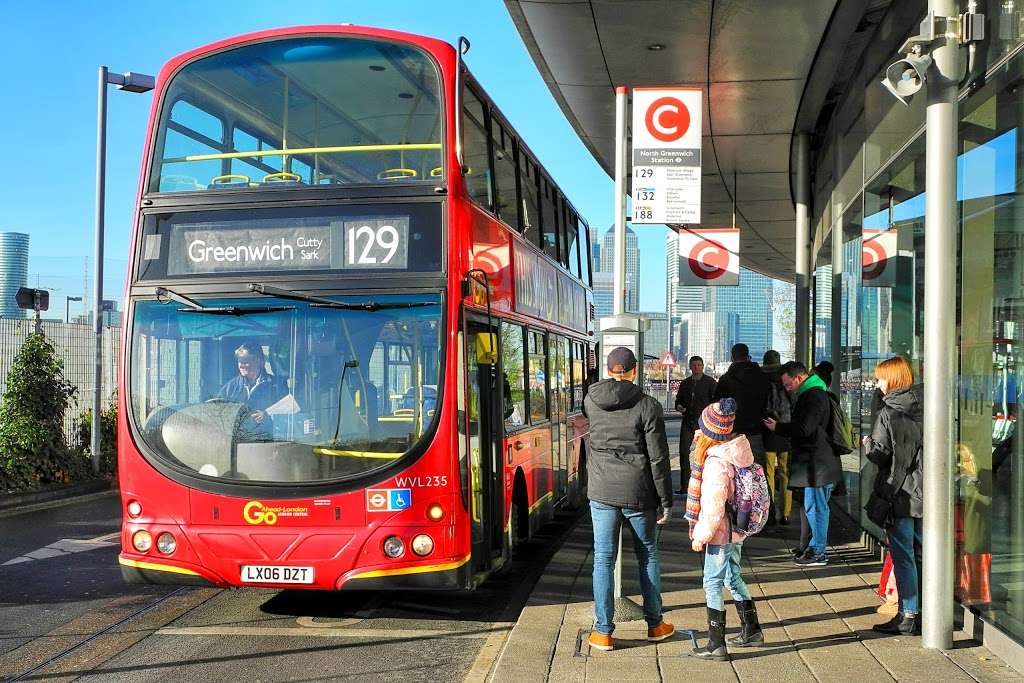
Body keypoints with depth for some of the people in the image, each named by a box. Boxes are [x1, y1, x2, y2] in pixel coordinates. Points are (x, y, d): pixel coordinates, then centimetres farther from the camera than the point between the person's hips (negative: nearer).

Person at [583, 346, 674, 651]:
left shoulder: (591, 400, -2)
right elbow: (658, 458, -9)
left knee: (603, 559, 6)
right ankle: (655, 624, 27)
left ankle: (603, 632, 7)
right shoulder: (648, 406, -10)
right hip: (638, 493, -1)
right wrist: (666, 501, -2)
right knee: (648, 557, 15)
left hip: (601, 491, 2)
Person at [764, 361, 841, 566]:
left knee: (815, 506, -4)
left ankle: (818, 552, 1)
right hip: (815, 462, 11)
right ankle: (816, 546, 24)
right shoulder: (810, 394, 18)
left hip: (817, 463, -11)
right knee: (814, 505, 16)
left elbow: (804, 429, -21)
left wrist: (778, 427, -10)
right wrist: (781, 427, 9)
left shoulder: (814, 396, -16)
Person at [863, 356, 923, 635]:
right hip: (926, 492, 6)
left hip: (900, 494, -6)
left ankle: (908, 616, 2)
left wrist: (868, 443, 4)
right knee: (922, 554, 13)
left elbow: (879, 454, -15)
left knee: (902, 555, 0)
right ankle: (926, 613, 19)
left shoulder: (888, 414, -13)